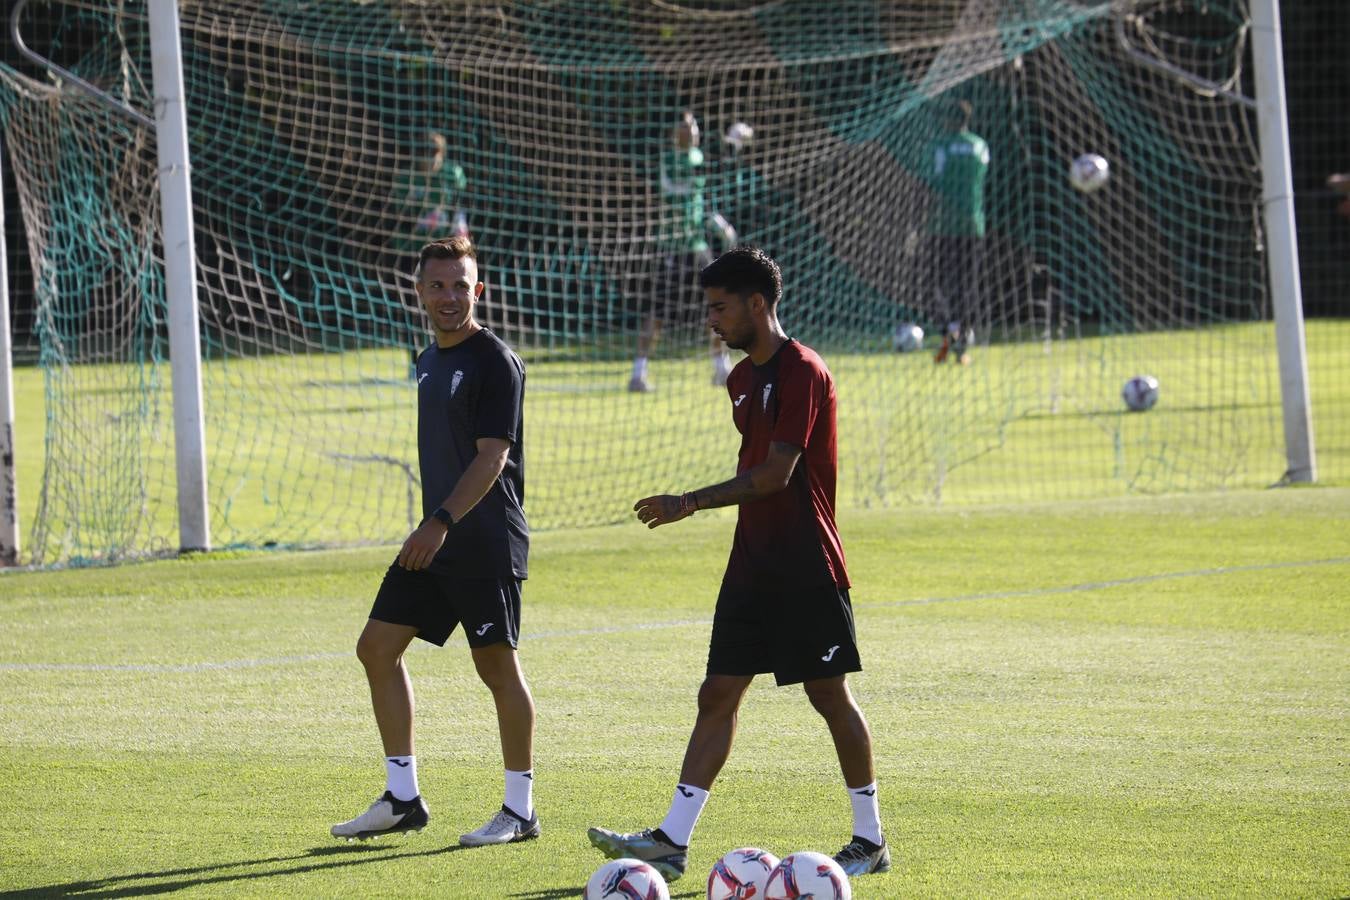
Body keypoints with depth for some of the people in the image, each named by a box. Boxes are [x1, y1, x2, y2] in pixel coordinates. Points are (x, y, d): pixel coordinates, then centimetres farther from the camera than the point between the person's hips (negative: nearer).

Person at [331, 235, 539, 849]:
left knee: (496, 664, -5)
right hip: (435, 542, 9)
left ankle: (520, 811, 4)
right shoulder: (429, 362, 15)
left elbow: (491, 457, -19)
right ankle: (402, 799, 11)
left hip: (485, 544, -9)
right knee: (378, 647, 5)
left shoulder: (494, 362, -12)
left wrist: (442, 522, -27)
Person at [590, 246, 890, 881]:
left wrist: (690, 504, -20)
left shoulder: (802, 372, -14)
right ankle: (671, 841, 1)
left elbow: (776, 473, -20)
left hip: (807, 568, -9)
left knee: (828, 694, -1)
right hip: (752, 566, 9)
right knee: (718, 694, 3)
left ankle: (870, 840, 10)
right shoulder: (742, 379, 14)